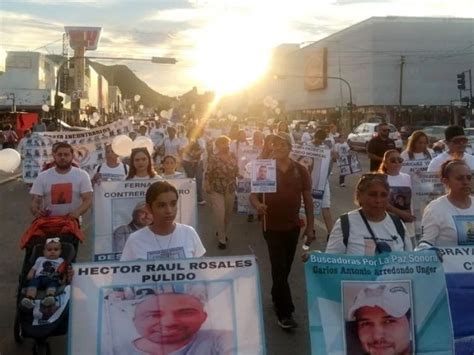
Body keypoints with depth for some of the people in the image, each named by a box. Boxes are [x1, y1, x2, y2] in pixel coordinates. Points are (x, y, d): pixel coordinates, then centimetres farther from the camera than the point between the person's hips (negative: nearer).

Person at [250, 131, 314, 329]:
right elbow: (253, 194, -3)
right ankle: (285, 312, 3)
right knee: (279, 268, -4)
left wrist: (310, 227, 2)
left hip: (293, 226, 3)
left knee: (285, 268, 15)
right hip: (272, 226, -3)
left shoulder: (301, 171, -1)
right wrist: (257, 205, -27)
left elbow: (308, 199, 3)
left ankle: (276, 297, 38)